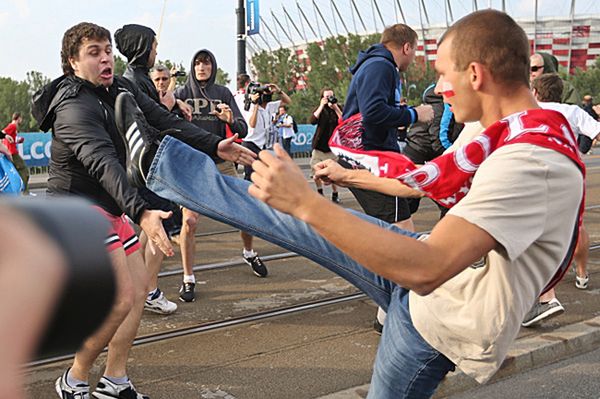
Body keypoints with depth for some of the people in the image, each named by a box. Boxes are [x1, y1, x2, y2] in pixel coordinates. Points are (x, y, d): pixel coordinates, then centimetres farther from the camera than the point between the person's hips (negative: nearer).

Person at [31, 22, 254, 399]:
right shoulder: (74, 107, -23)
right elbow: (104, 164, -38)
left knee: (140, 286, 10)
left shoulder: (122, 90, 4)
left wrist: (214, 144, -14)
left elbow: (166, 121, 0)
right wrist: (142, 213, -51)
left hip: (109, 208, 9)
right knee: (121, 299, -14)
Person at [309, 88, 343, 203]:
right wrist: (322, 106, -14)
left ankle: (335, 194, 10)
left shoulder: (338, 108, 6)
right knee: (316, 173, 0)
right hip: (319, 146, 1)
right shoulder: (320, 109, 7)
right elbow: (312, 121, -13)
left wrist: (335, 108, -14)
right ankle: (319, 191, 21)